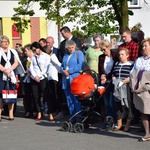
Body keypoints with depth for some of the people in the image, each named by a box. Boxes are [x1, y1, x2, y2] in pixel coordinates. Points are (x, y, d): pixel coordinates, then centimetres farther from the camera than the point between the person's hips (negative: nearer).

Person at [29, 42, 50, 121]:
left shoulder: (46, 56, 5)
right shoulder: (33, 57, 18)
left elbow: (46, 68, -2)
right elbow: (31, 67, 9)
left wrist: (39, 76, -7)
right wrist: (35, 76, -6)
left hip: (42, 78, -5)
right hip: (34, 79, 5)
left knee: (46, 96, -12)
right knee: (36, 97, 2)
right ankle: (39, 113, 6)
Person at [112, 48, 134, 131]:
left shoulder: (131, 64, 0)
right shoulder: (117, 64, 18)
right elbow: (113, 75, 16)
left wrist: (122, 82, -18)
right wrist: (114, 80, -4)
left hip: (126, 87, -5)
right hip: (117, 88, 5)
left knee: (127, 105, -3)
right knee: (118, 105, 7)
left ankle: (128, 124, 6)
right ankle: (119, 124, 14)